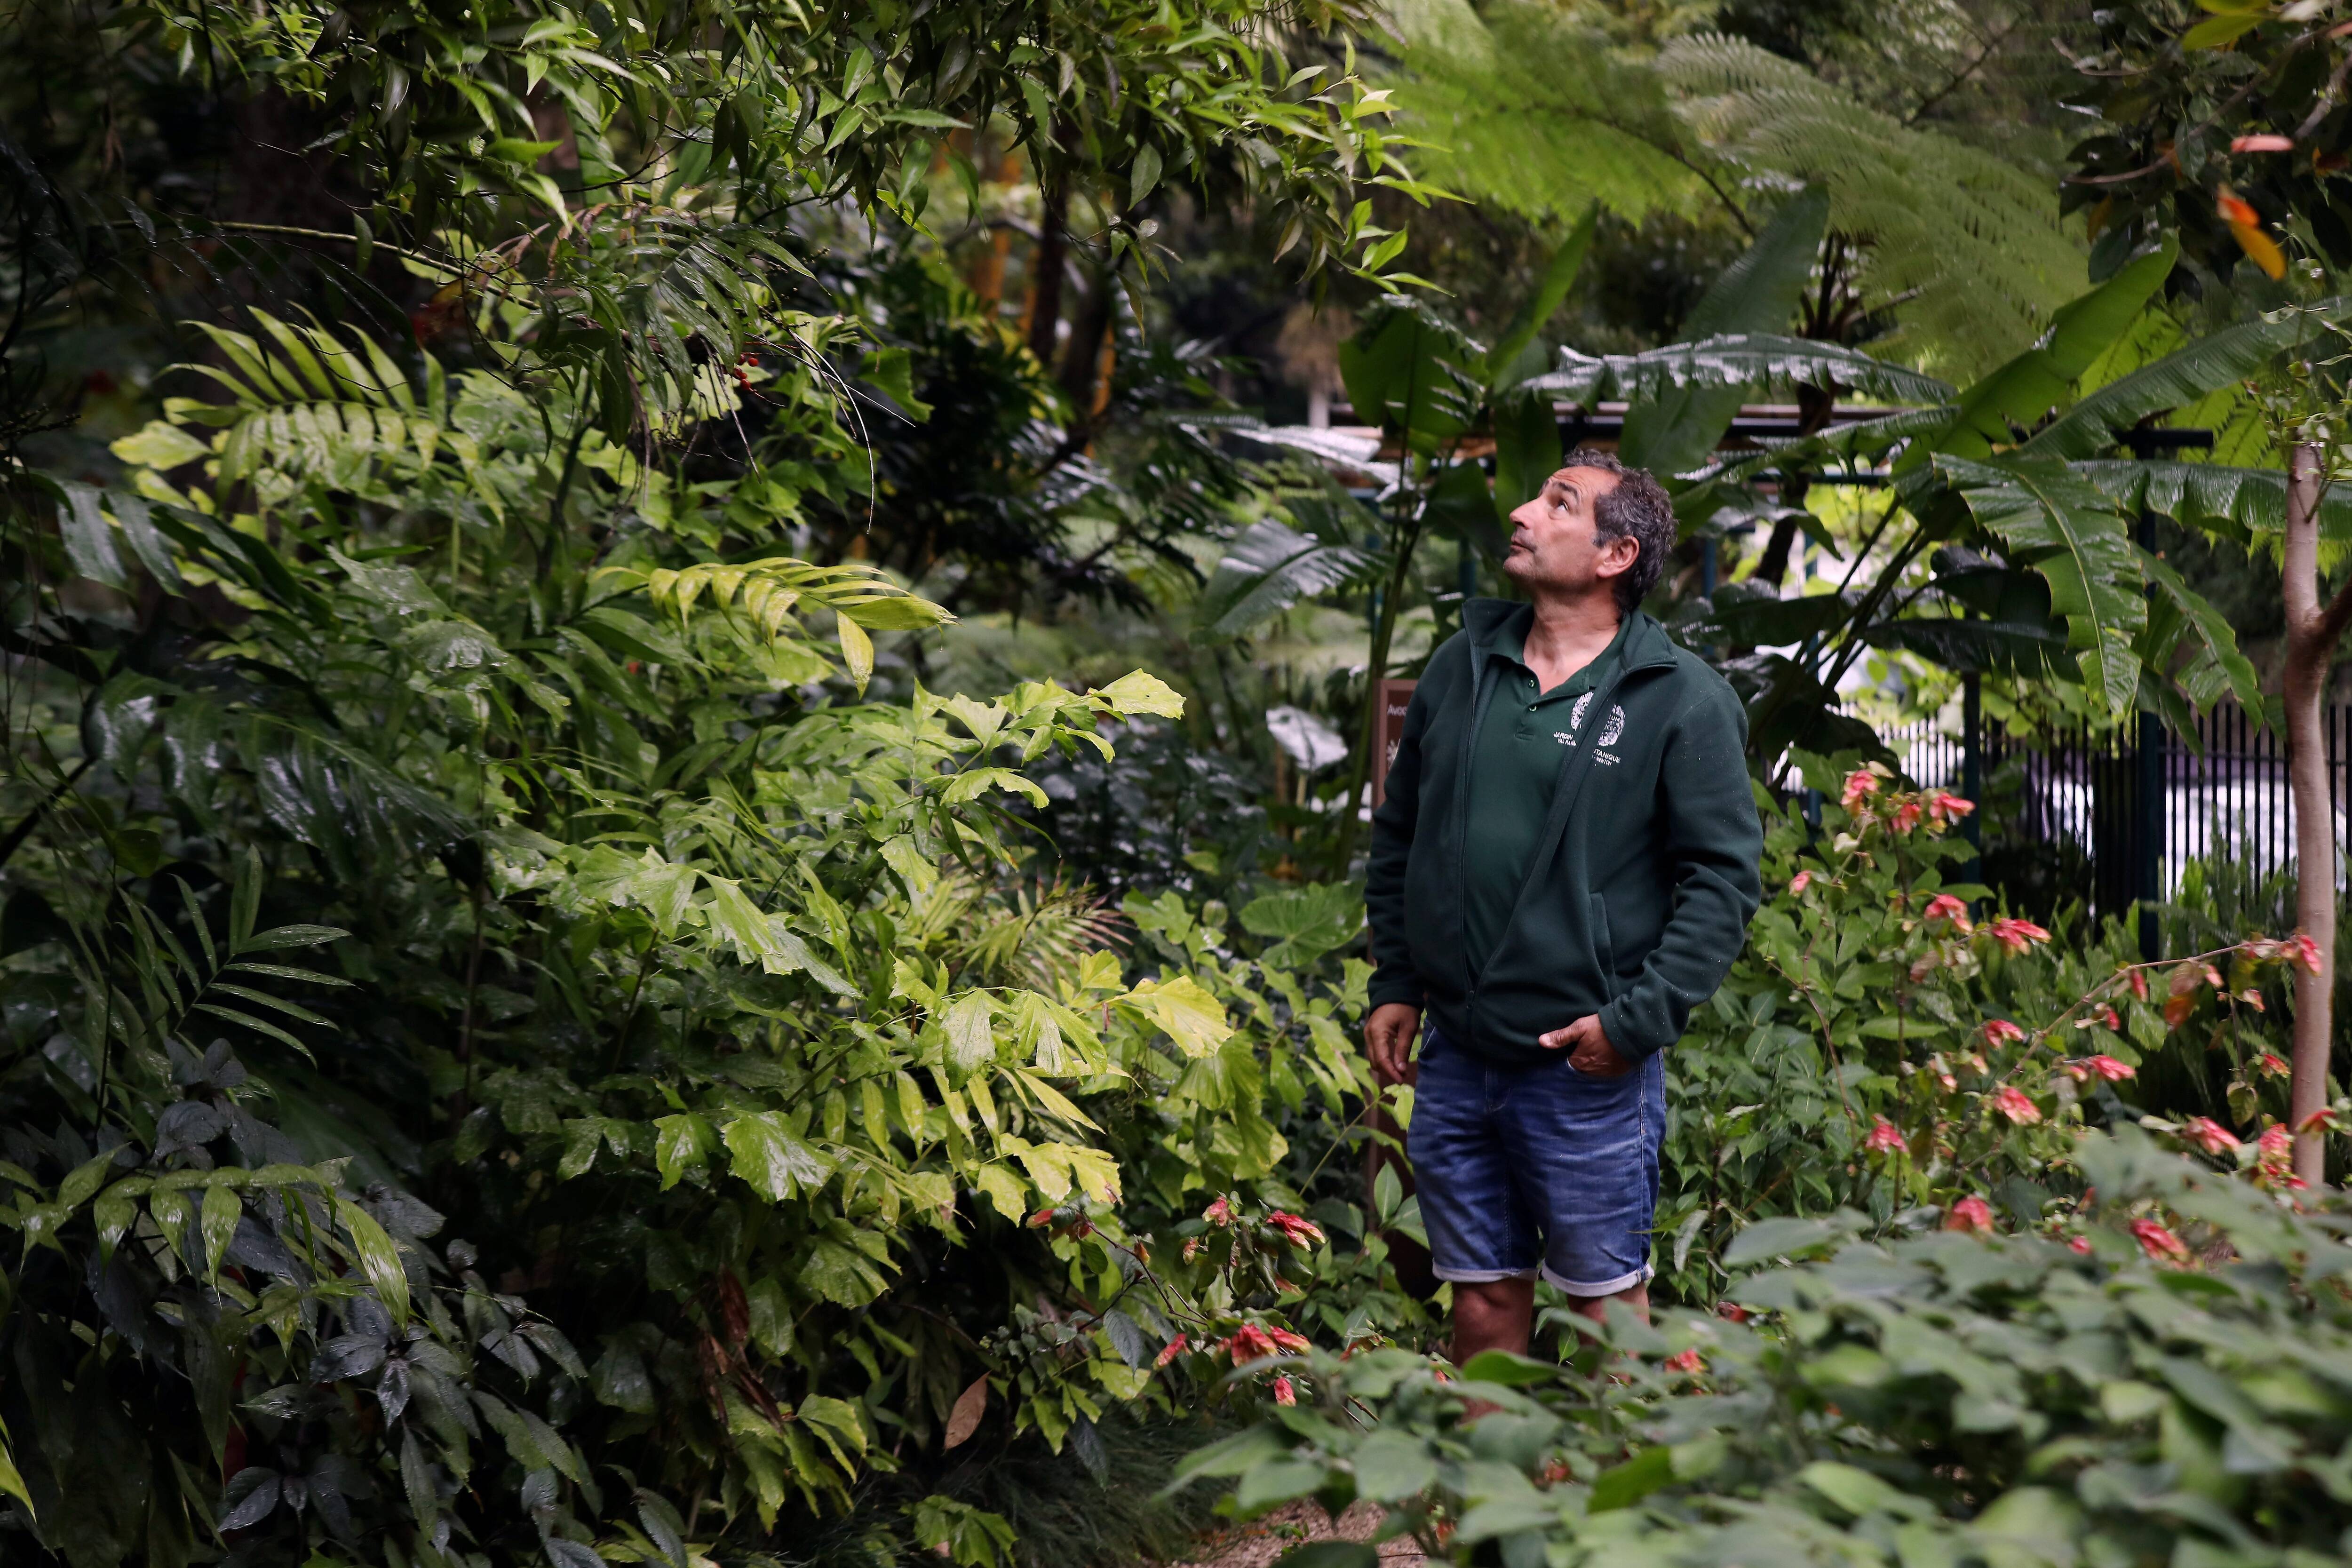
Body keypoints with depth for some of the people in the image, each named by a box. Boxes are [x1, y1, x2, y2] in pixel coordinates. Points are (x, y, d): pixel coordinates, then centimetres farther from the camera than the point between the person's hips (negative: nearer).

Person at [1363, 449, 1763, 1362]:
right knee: (1483, 1301, 12)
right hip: (1454, 1058, 5)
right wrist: (1395, 984, 12)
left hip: (1590, 1070, -4)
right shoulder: (1461, 667, 9)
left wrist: (1640, 1018, -15)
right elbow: (1398, 834, 19)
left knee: (1607, 1302, 5)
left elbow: (1725, 876, -8)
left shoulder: (1680, 699, -6)